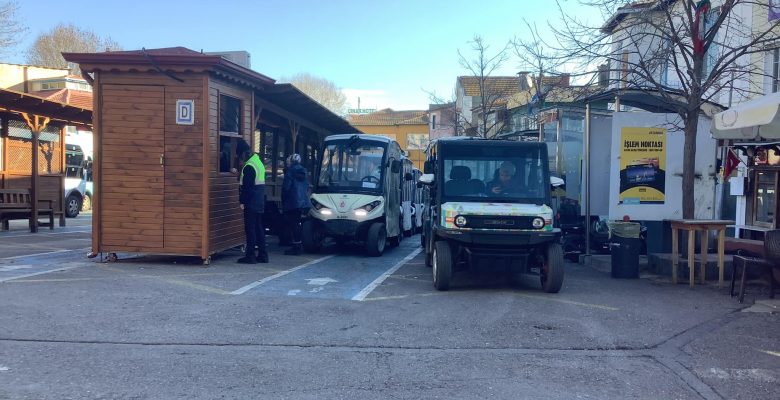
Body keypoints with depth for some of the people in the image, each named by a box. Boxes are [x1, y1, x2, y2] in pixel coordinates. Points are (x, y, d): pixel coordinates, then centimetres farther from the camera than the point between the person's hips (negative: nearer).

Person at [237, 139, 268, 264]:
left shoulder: (249, 167, -16)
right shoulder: (259, 162, 14)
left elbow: (246, 186, -18)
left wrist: (242, 201, -13)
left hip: (251, 203, -9)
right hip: (260, 202, 9)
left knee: (250, 229, -5)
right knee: (259, 228, 13)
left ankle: (250, 256, -2)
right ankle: (262, 255, 16)